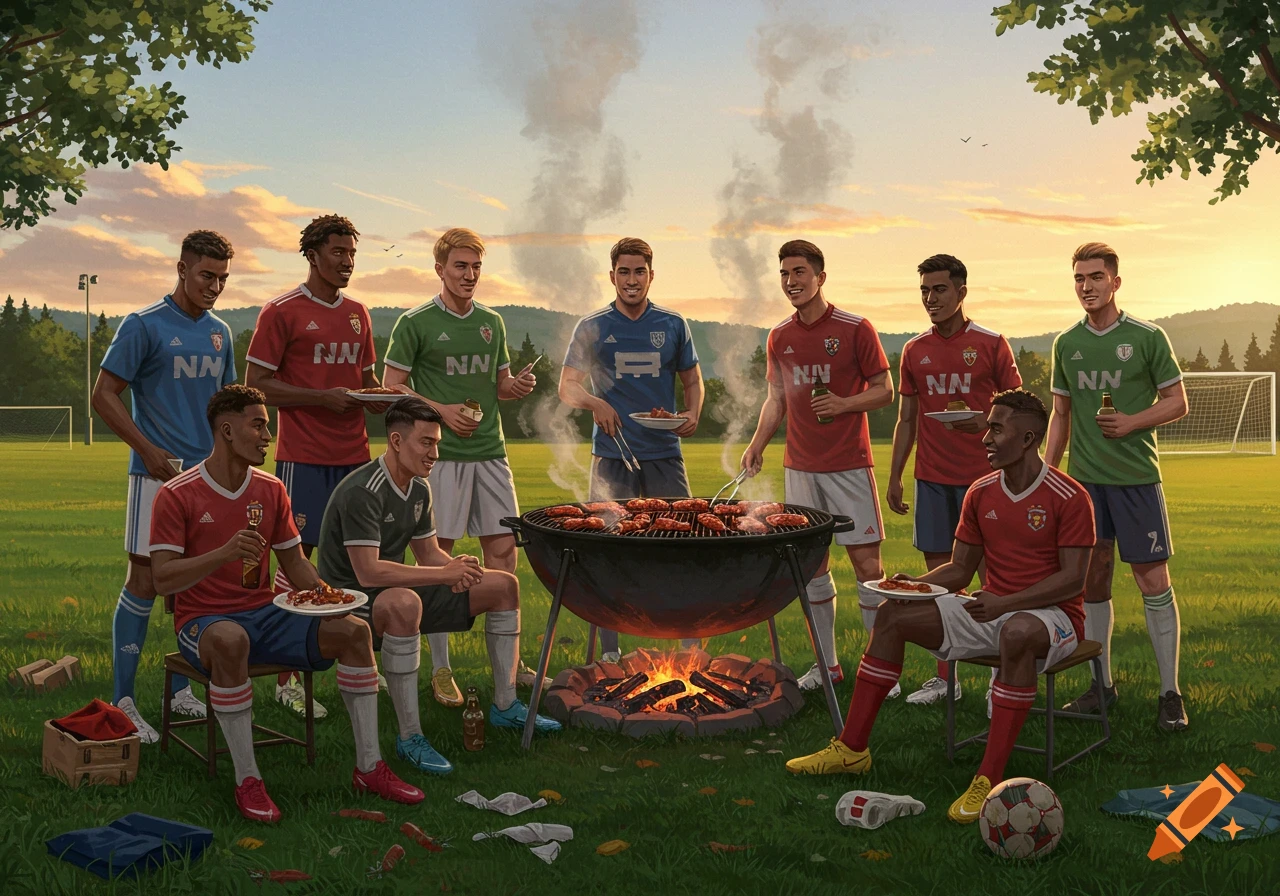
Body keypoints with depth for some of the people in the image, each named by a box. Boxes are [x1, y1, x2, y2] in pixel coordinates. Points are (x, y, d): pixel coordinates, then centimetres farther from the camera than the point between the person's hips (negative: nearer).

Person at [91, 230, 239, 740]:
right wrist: (149, 451, -14)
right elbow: (104, 396, -7)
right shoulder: (144, 326, -6)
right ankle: (123, 702, 0)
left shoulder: (220, 333, 13)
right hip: (159, 472, -6)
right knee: (145, 579, -6)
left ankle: (181, 689, 22)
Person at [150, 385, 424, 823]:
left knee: (354, 631, -13)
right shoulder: (177, 495, -10)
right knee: (230, 641, -41)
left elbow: (293, 561, 14)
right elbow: (163, 579, -16)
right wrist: (226, 553, -31)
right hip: (203, 620, -6)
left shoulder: (271, 489, 7)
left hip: (264, 614, 6)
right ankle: (247, 782, -30)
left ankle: (369, 767, -8)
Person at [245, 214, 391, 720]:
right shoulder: (282, 312, -3)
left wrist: (378, 397, 2)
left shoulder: (357, 314, 16)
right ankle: (286, 678, 4)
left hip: (355, 455, 6)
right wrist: (323, 398, -15)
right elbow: (256, 385, -6)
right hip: (304, 459, -6)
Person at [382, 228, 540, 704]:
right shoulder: (415, 324, -2)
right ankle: (440, 669, 8)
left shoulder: (492, 322, 13)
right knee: (437, 557, 0)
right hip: (440, 454, -5)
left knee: (503, 551, 5)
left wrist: (519, 385, -2)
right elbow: (391, 388, -3)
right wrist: (442, 410, -15)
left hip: (490, 451, 5)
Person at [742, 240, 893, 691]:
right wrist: (757, 444, 0)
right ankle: (827, 664, 19)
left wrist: (844, 403, -19)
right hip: (800, 466, 5)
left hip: (849, 465, -4)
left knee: (866, 561, -3)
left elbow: (884, 390, -2)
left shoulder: (855, 330, -5)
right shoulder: (779, 337, 9)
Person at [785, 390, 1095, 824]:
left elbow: (1073, 578, -17)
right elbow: (959, 569, 11)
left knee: (1017, 632, -43)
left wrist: (1005, 603, -28)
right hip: (992, 611, 7)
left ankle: (989, 778, -39)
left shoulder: (1068, 497, -13)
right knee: (892, 615, -7)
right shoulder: (980, 493, 6)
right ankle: (851, 748, -4)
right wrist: (915, 584, -9)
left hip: (1052, 615, -7)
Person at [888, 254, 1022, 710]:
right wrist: (894, 477, 10)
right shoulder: (914, 351, 10)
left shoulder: (991, 344, -1)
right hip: (931, 478, 4)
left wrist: (986, 422, -18)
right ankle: (945, 677, 15)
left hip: (982, 476, -4)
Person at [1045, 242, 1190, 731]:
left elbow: (1177, 402, 3)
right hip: (1083, 477, 4)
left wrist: (1133, 421, -14)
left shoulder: (1147, 337, -2)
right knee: (1092, 580, 8)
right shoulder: (1066, 343, 9)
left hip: (1136, 476, -3)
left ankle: (1170, 692, 6)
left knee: (1153, 581, -3)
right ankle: (1102, 684, 19)